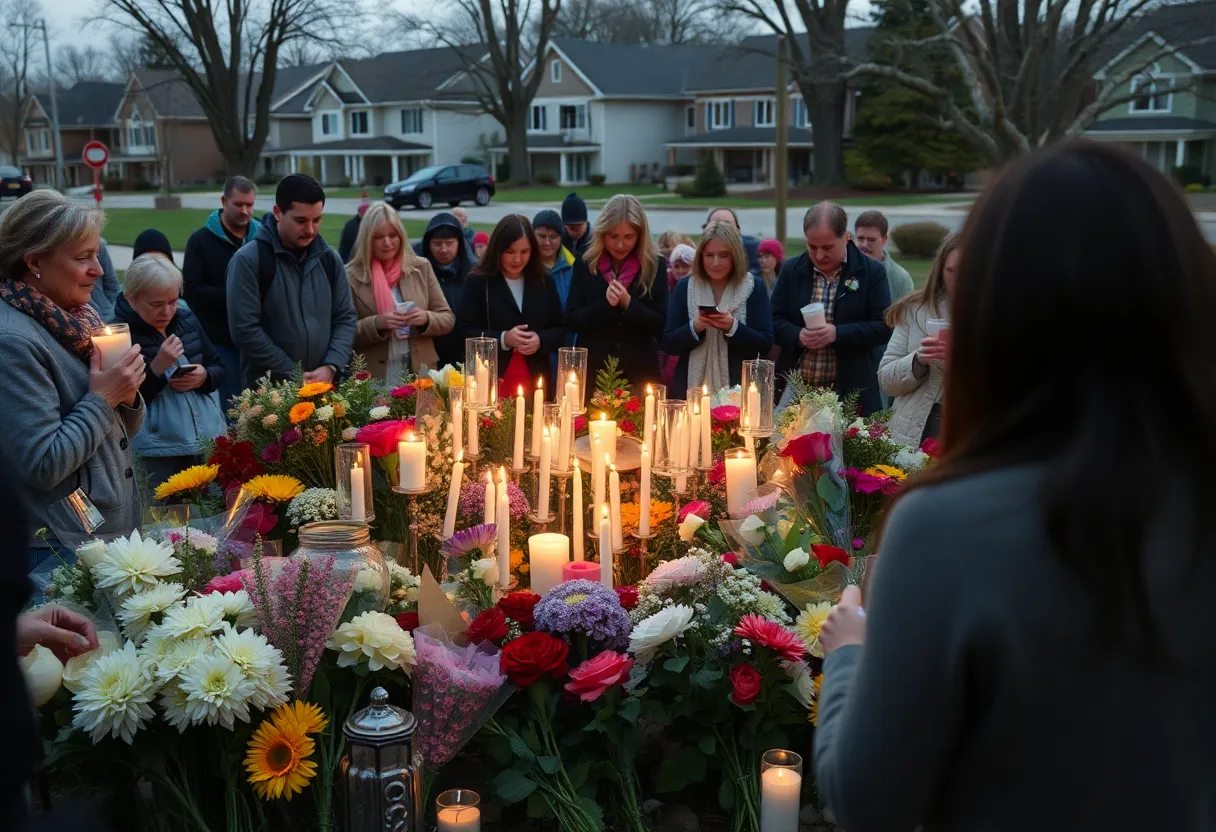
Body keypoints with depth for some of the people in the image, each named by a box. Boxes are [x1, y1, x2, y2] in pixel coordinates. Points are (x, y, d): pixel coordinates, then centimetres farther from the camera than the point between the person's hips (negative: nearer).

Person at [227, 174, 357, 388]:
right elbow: (245, 330, -13)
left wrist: (331, 367, -8)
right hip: (269, 389, -4)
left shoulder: (328, 258, 6)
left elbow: (345, 318, 7)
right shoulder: (248, 261, -9)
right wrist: (293, 376, -14)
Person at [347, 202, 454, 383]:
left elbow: (448, 319, 6)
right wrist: (377, 323, -19)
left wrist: (426, 318, -14)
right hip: (374, 378, -2)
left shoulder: (421, 267, 4)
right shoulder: (351, 276, -3)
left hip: (421, 374, 2)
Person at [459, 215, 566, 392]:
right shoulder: (478, 282, -1)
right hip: (491, 381, -3)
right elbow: (466, 332, -4)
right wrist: (502, 339, -19)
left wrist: (541, 340, -10)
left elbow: (560, 329, 11)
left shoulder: (545, 282, 10)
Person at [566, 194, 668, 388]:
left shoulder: (655, 266, 0)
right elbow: (572, 320, -3)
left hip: (639, 373, 0)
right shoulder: (584, 265, 2)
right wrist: (605, 304, -19)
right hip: (593, 371, 0)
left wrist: (628, 303, -19)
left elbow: (660, 325, -4)